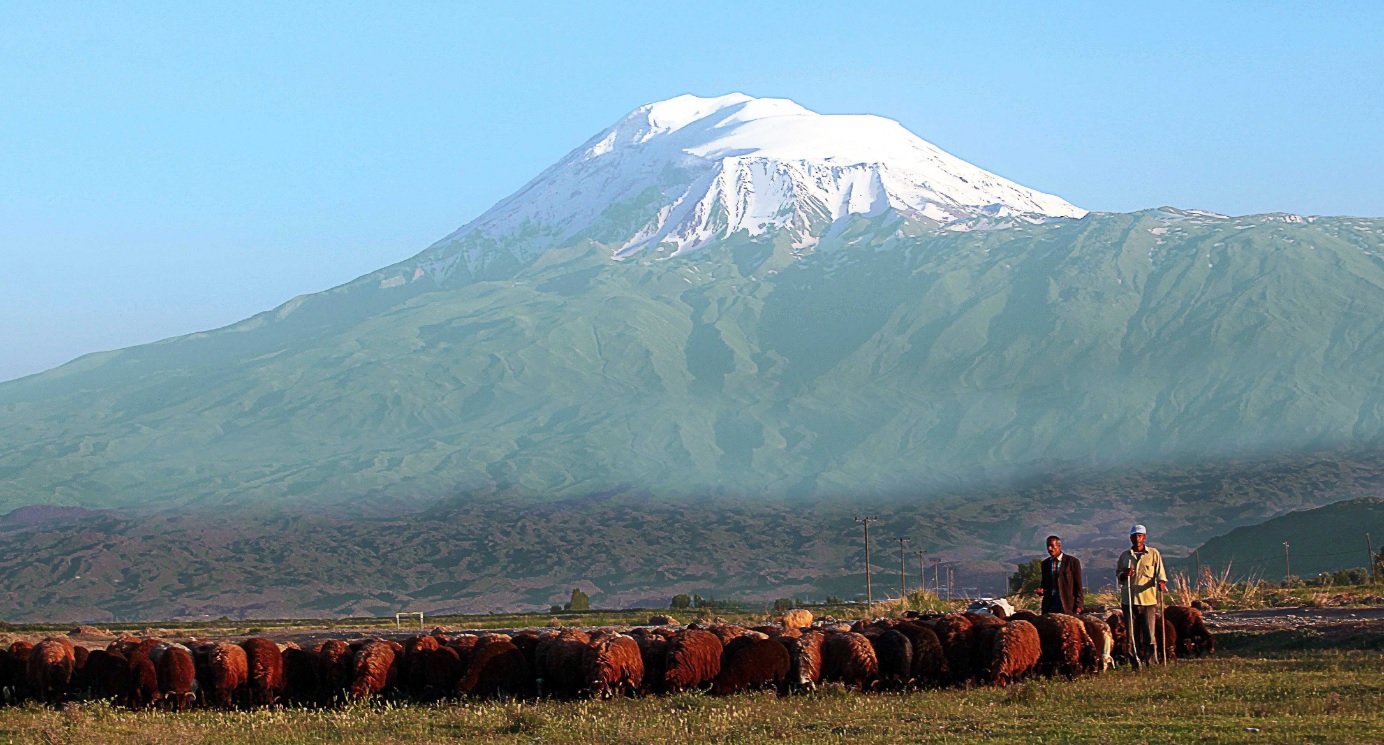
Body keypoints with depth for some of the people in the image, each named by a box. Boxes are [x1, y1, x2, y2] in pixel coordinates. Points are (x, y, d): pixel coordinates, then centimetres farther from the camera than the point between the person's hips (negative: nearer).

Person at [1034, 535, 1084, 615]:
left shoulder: (1072, 561, 0)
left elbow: (1078, 585, 0)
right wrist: (1041, 590, 0)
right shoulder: (1045, 563, 15)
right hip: (1049, 604, 4)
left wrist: (1078, 605, -6)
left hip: (1067, 604, -4)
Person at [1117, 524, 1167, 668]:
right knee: (1132, 635, 2)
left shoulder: (1154, 554, 7)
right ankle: (1135, 661, 8)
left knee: (1149, 633, -8)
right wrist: (1124, 574, -7)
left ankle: (1150, 660, 2)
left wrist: (1161, 582, -20)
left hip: (1148, 599, -2)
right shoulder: (1125, 556, 13)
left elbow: (1160, 573, 2)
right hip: (1129, 600, 2)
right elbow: (1118, 575, 16)